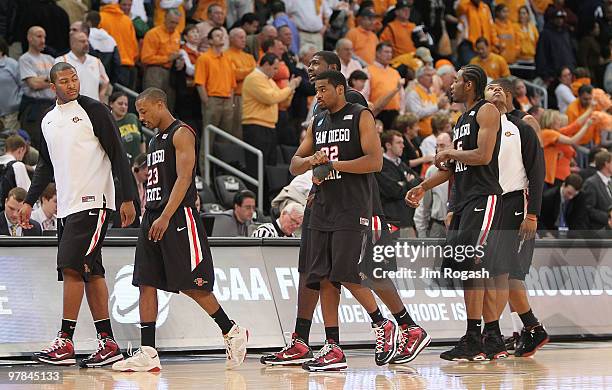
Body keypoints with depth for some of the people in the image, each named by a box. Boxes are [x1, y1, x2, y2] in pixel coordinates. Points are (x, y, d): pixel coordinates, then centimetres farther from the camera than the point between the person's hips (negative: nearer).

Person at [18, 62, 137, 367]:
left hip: (93, 202, -7)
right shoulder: (48, 121, 16)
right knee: (90, 272, 7)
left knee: (72, 266, -13)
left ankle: (65, 341, -12)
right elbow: (45, 166, 26)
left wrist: (127, 198, -12)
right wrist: (29, 202, 20)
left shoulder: (93, 110, -5)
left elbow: (118, 156, -7)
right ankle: (107, 343, 10)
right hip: (67, 205, 7)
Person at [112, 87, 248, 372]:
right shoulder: (156, 141, 21)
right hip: (154, 218, 9)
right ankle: (147, 354, -2)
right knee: (146, 284, 0)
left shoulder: (181, 133, -7)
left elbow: (184, 178, -17)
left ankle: (232, 332, 10)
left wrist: (165, 218, -24)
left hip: (178, 217, -9)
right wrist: (151, 218, 17)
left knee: (191, 285, -7)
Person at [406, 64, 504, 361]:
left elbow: (483, 156, -20)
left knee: (471, 267, -14)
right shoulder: (462, 120, 22)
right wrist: (423, 187, 20)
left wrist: (448, 153, -7)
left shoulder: (487, 111, -8)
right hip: (463, 200, 10)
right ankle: (494, 341, 12)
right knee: (475, 271, 8)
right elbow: (453, 167, 27)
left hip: (483, 199, -10)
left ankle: (473, 341, -14)